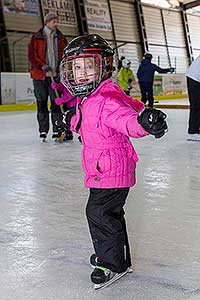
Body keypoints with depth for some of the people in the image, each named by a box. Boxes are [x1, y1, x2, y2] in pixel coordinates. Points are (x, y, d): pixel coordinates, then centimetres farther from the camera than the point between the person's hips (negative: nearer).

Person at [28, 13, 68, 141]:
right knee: (42, 103, 4)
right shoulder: (36, 37, 3)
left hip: (56, 75, 1)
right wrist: (43, 66, -15)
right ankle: (43, 130, 13)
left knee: (56, 103, -2)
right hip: (40, 75, -1)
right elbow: (32, 55, -3)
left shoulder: (61, 38, 11)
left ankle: (57, 129, 5)